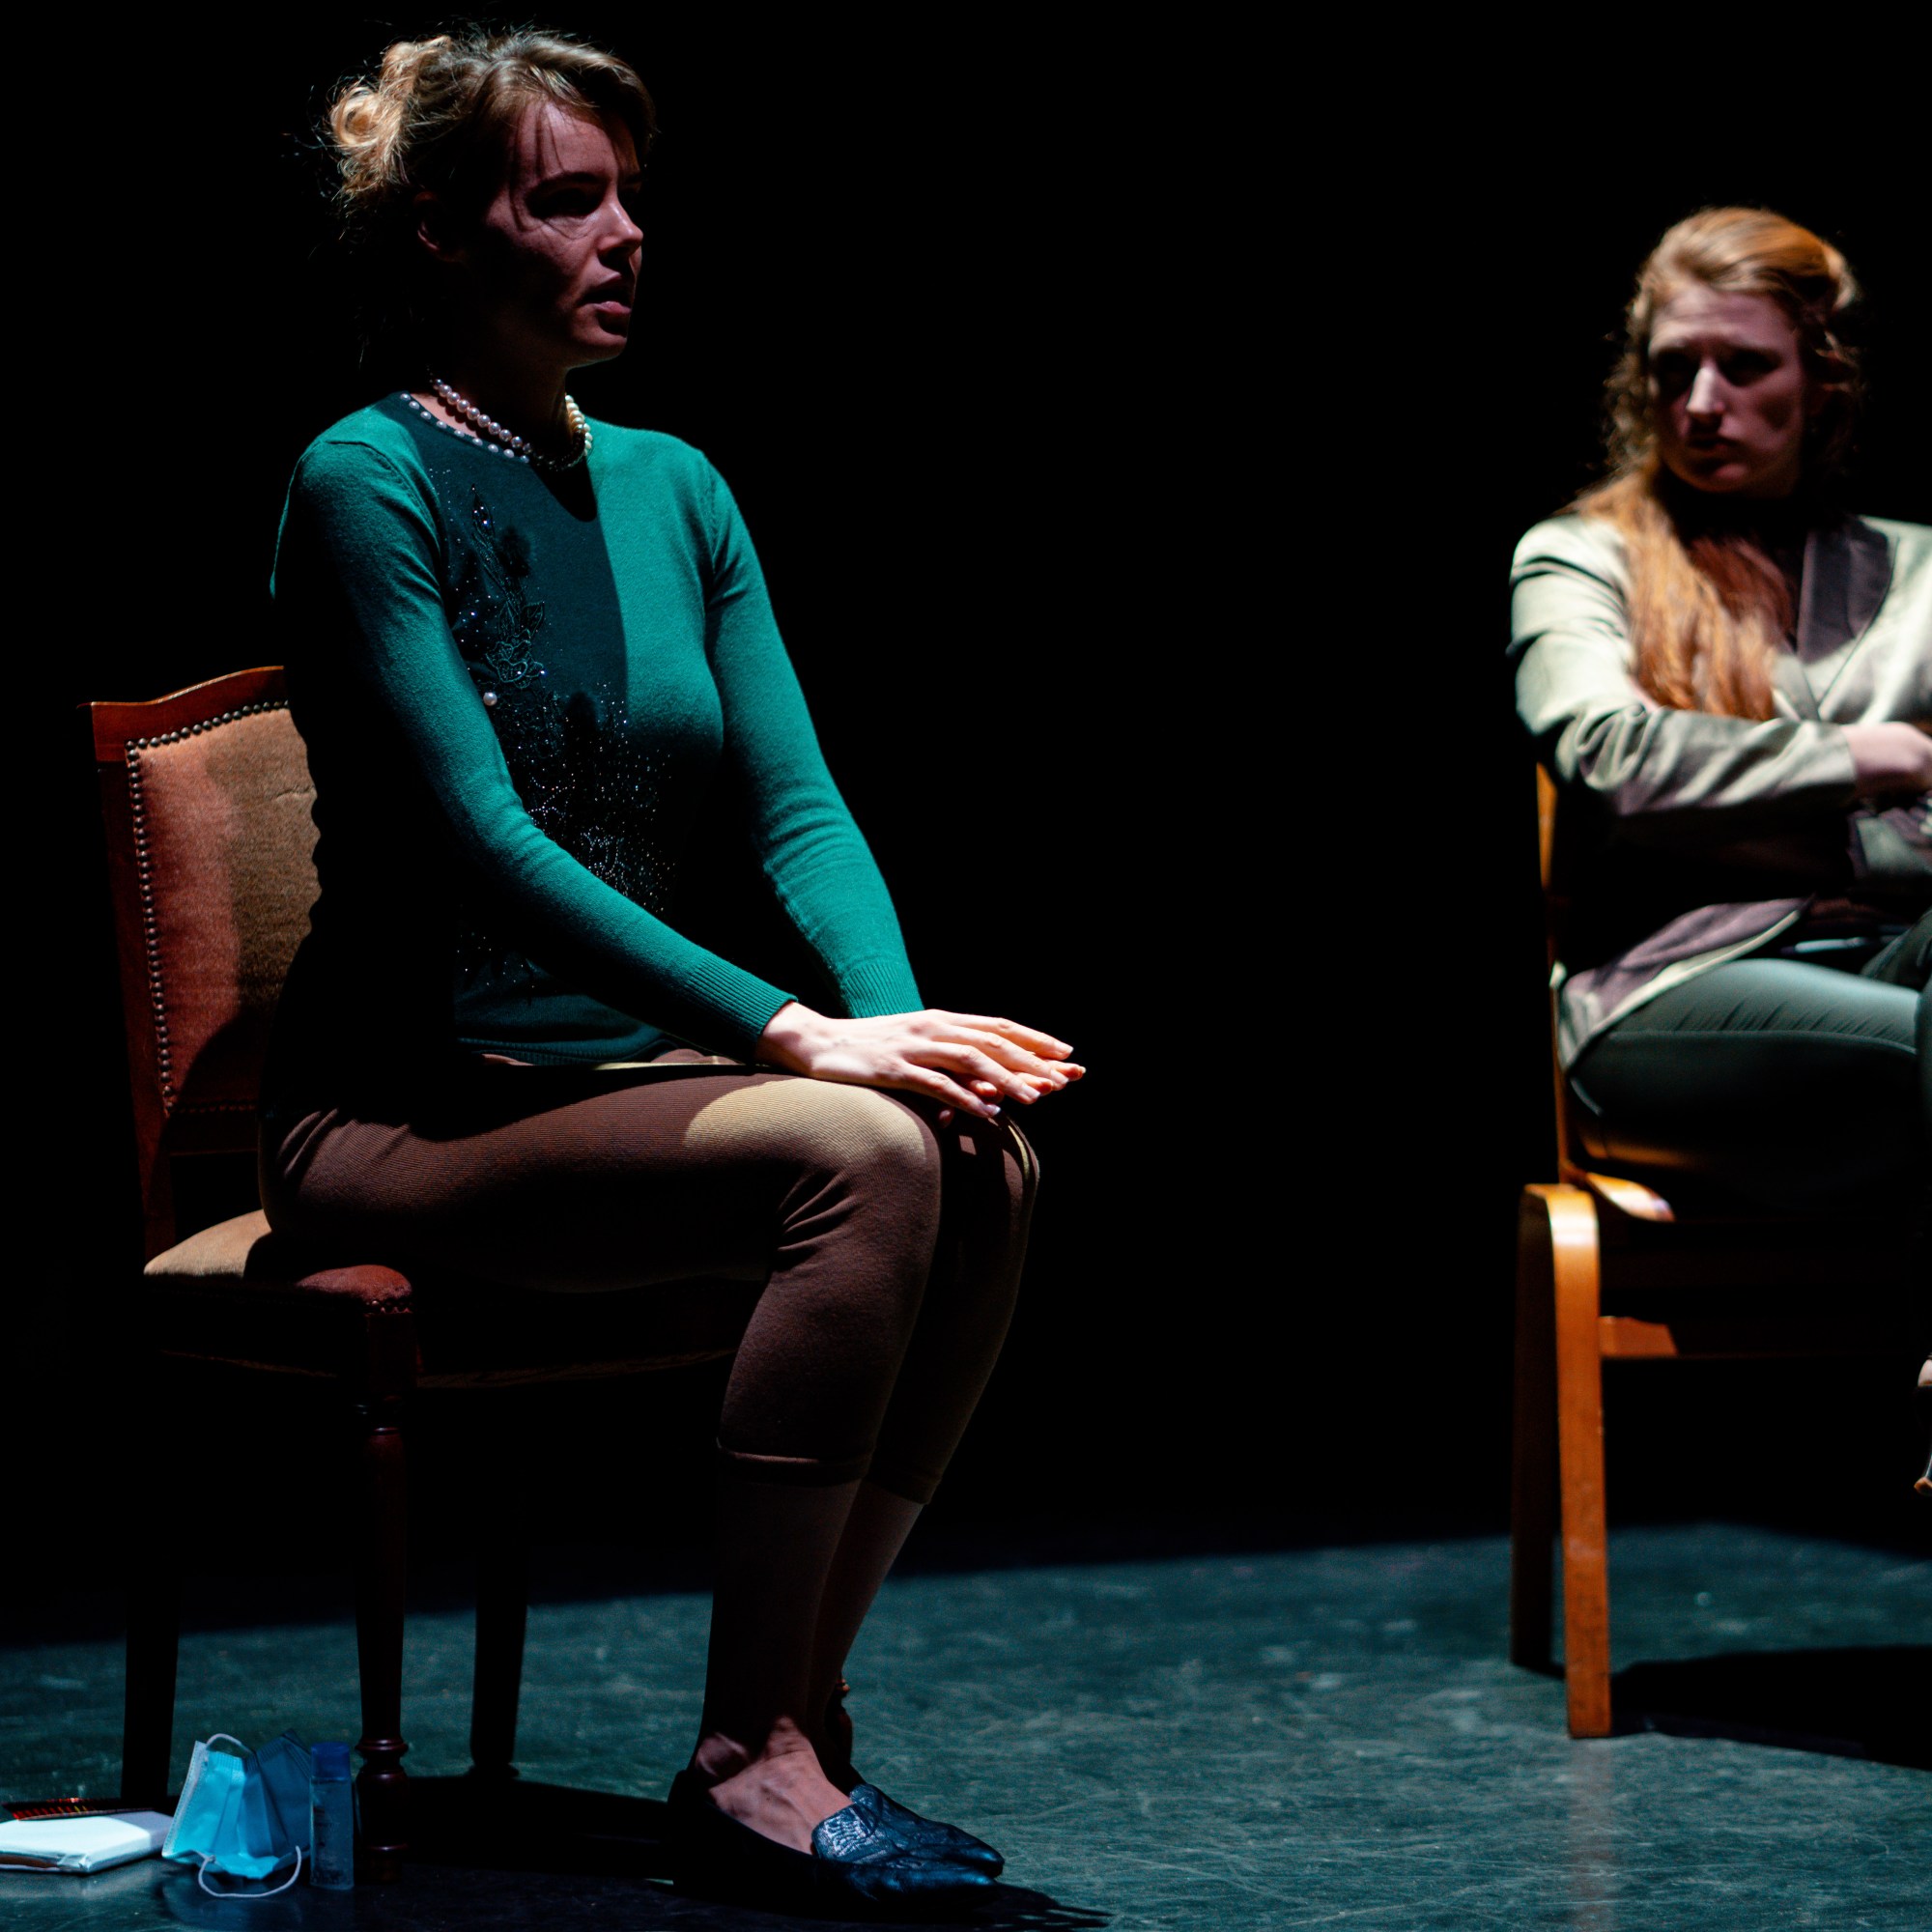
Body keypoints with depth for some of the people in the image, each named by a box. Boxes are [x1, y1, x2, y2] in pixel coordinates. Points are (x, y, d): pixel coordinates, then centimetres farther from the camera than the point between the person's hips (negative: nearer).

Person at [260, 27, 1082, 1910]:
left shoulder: (672, 487, 12)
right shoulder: (366, 482, -10)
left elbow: (797, 799, 5)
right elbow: (482, 836, -19)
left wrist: (894, 1009, -16)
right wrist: (790, 1032, -27)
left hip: (623, 1075, 7)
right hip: (410, 1109, -7)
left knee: (986, 1161, -20)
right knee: (862, 1155, -30)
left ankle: (796, 1711, -13)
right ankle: (749, 1757, -23)